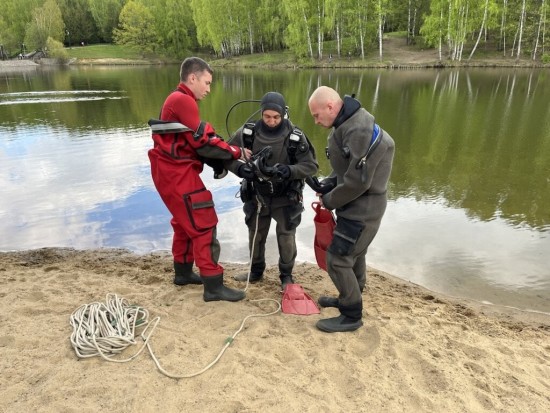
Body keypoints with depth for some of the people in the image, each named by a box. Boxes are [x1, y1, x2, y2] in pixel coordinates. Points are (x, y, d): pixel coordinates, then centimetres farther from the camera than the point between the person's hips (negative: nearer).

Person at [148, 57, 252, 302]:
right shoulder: (183, 100, -14)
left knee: (186, 222, 20)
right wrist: (236, 152, -9)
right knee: (204, 224, -8)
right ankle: (213, 286, -2)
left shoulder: (178, 100, 18)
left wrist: (218, 162, -1)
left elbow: (191, 142, 12)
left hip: (173, 172, 11)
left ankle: (183, 273, 34)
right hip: (178, 173, -11)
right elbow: (202, 141, -19)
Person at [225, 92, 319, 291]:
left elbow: (311, 166, -16)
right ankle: (256, 271, 38)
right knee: (255, 235, 15)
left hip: (286, 198, -2)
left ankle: (286, 275, 27)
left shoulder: (296, 136, -20)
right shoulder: (248, 132, -15)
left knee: (286, 237, 3)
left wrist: (289, 170, -34)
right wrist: (240, 168, -29)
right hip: (257, 195, 3)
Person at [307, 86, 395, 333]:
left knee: (337, 260, -4)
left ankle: (352, 315, 12)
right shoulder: (348, 124, 8)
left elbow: (358, 181, -26)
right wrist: (326, 185, 2)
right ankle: (349, 298, 41)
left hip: (362, 209, -10)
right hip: (359, 205, 10)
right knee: (353, 255, 22)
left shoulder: (359, 131, -26)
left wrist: (329, 201, -12)